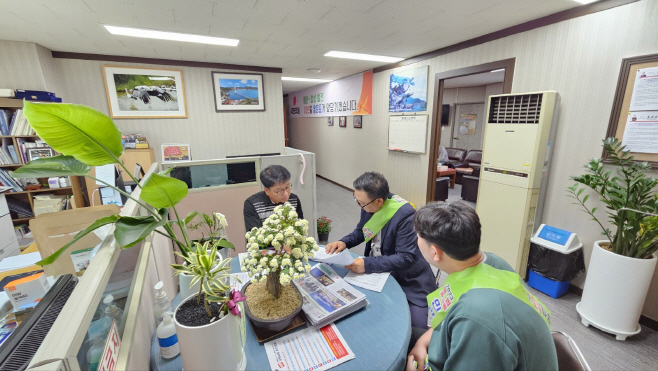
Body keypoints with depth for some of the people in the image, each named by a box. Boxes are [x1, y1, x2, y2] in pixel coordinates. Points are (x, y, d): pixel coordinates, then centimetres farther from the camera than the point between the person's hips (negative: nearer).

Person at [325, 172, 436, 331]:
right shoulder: (368, 206, -8)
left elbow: (406, 258, -27)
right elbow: (361, 231, 10)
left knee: (417, 327, -14)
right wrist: (344, 242, -9)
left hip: (408, 280, -5)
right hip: (376, 271, 6)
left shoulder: (405, 215, -28)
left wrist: (367, 264, -33)